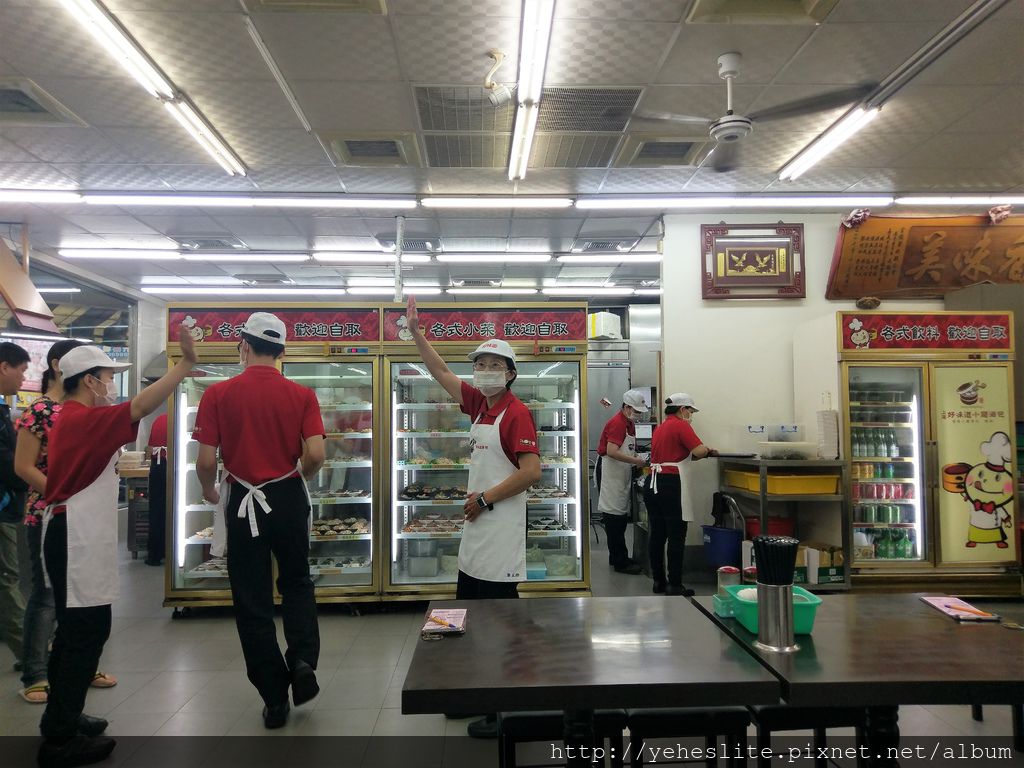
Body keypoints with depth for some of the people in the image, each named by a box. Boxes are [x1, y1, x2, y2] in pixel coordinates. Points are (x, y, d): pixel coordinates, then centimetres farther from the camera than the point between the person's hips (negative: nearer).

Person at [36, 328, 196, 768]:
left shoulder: (73, 419, 15)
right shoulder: (82, 419, -17)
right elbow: (140, 407, -32)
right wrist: (186, 364, -36)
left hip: (75, 535, 11)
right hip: (77, 539, -11)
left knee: (76, 630, 17)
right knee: (87, 631, -5)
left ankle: (62, 720, 28)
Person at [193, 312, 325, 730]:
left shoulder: (218, 394, -8)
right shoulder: (301, 395, -6)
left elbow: (206, 461, -9)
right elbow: (315, 455, -13)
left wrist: (210, 490, 12)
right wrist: (297, 477, 9)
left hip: (244, 502, -1)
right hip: (289, 499, 1)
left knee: (253, 600, 10)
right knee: (296, 582, 22)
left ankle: (274, 697, 17)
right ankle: (303, 659, 3)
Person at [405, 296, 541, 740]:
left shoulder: (516, 413, -14)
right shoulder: (479, 404, 9)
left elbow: (532, 471, -22)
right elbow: (442, 374, 17)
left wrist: (485, 499, -15)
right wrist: (416, 333, 13)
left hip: (500, 527, -9)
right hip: (476, 525, 9)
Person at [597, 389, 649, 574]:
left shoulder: (629, 423, 14)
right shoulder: (617, 423, -17)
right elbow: (612, 452, -27)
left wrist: (638, 459, 5)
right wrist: (635, 461, -20)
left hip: (622, 474, 10)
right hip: (610, 474, -10)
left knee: (620, 516, 13)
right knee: (614, 516, -6)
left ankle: (617, 557, 22)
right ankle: (620, 562, -2)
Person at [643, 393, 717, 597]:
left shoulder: (660, 428, 19)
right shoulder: (681, 425, -6)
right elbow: (699, 451, -16)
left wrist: (705, 452, 18)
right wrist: (708, 451, 6)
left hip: (652, 484, 8)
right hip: (670, 486, -8)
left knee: (657, 535, 11)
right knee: (676, 537, -2)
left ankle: (658, 581, 17)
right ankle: (674, 585, 1)